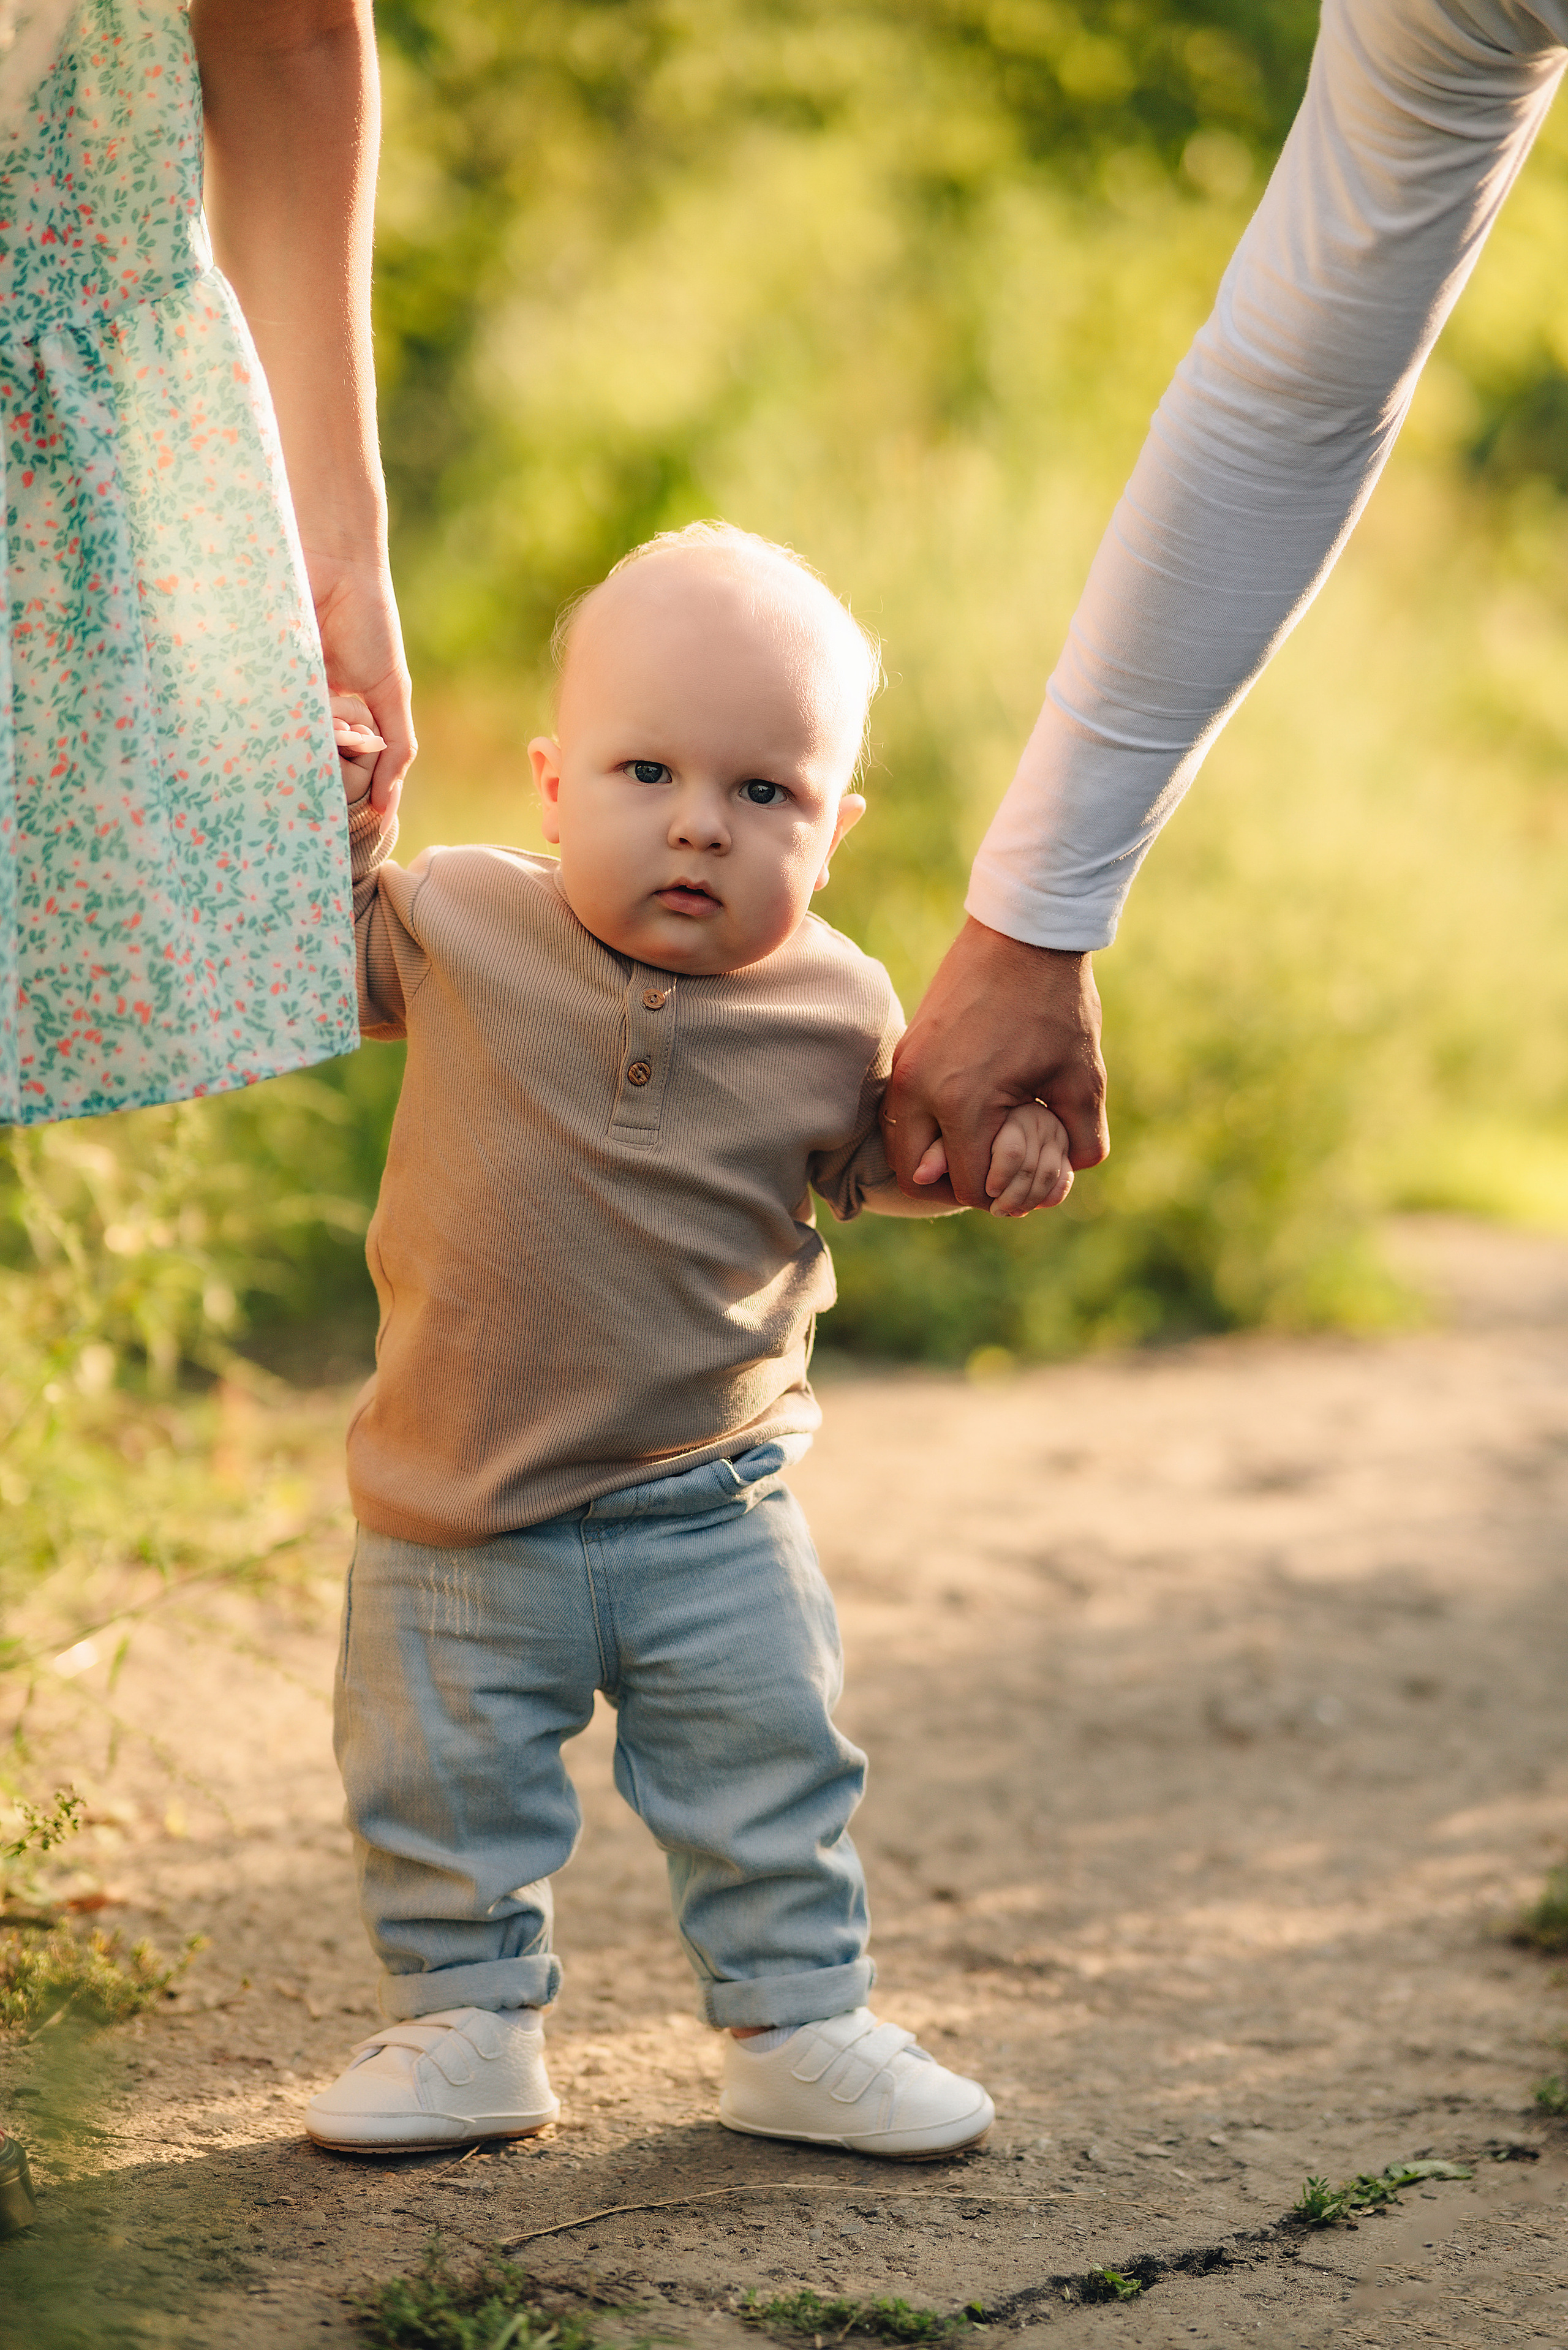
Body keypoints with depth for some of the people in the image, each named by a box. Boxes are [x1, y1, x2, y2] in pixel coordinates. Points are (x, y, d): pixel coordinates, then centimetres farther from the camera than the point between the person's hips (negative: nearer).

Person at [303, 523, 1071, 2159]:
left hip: (711, 1503, 0)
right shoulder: (463, 922, -11)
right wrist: (339, 830, -7)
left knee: (771, 1778, 10)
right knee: (439, 1789, 9)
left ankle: (798, 2025, 27)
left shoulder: (834, 1010, -9)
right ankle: (463, 2019, 28)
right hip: (463, 1507, 0)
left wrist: (983, 1149, -10)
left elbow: (865, 1159, 9)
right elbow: (340, 965, 9)